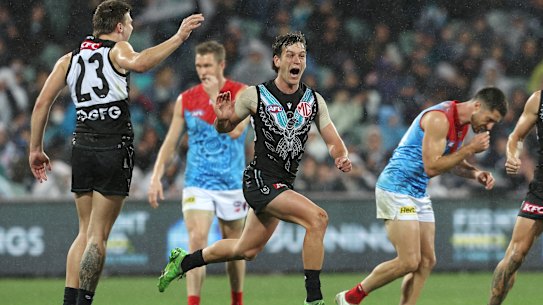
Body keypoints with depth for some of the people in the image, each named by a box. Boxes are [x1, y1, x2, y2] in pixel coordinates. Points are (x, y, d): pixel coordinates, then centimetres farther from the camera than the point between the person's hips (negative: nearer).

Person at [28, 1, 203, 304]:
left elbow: (42, 103, 11)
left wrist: (36, 149, 17)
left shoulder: (69, 59, 15)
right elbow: (139, 63, -25)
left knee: (85, 232, 14)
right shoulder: (117, 50, -1)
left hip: (82, 147, 5)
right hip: (115, 148, -5)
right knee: (98, 236, -3)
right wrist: (179, 38, -22)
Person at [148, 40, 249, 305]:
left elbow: (235, 130, -21)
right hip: (197, 183, 1)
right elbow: (170, 142, 8)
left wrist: (215, 96, -19)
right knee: (197, 240, -17)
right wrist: (156, 177, -1)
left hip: (232, 183, -1)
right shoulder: (186, 99, 3)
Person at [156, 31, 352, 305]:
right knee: (317, 218, -25)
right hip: (260, 180, -7)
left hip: (283, 185, 7)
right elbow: (224, 128, 5)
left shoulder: (314, 100, 4)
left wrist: (341, 157, -16)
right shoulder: (255, 95, -8)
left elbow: (333, 141, 6)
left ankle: (183, 261, 42)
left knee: (246, 251, 19)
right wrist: (222, 117, -19)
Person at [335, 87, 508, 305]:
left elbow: (453, 163, 22)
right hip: (396, 188, -10)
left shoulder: (462, 123, 9)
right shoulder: (439, 119, -21)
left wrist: (476, 174, 2)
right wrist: (470, 149, -20)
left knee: (426, 262, 2)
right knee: (409, 262, -13)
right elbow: (431, 167, -24)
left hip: (419, 195, 10)